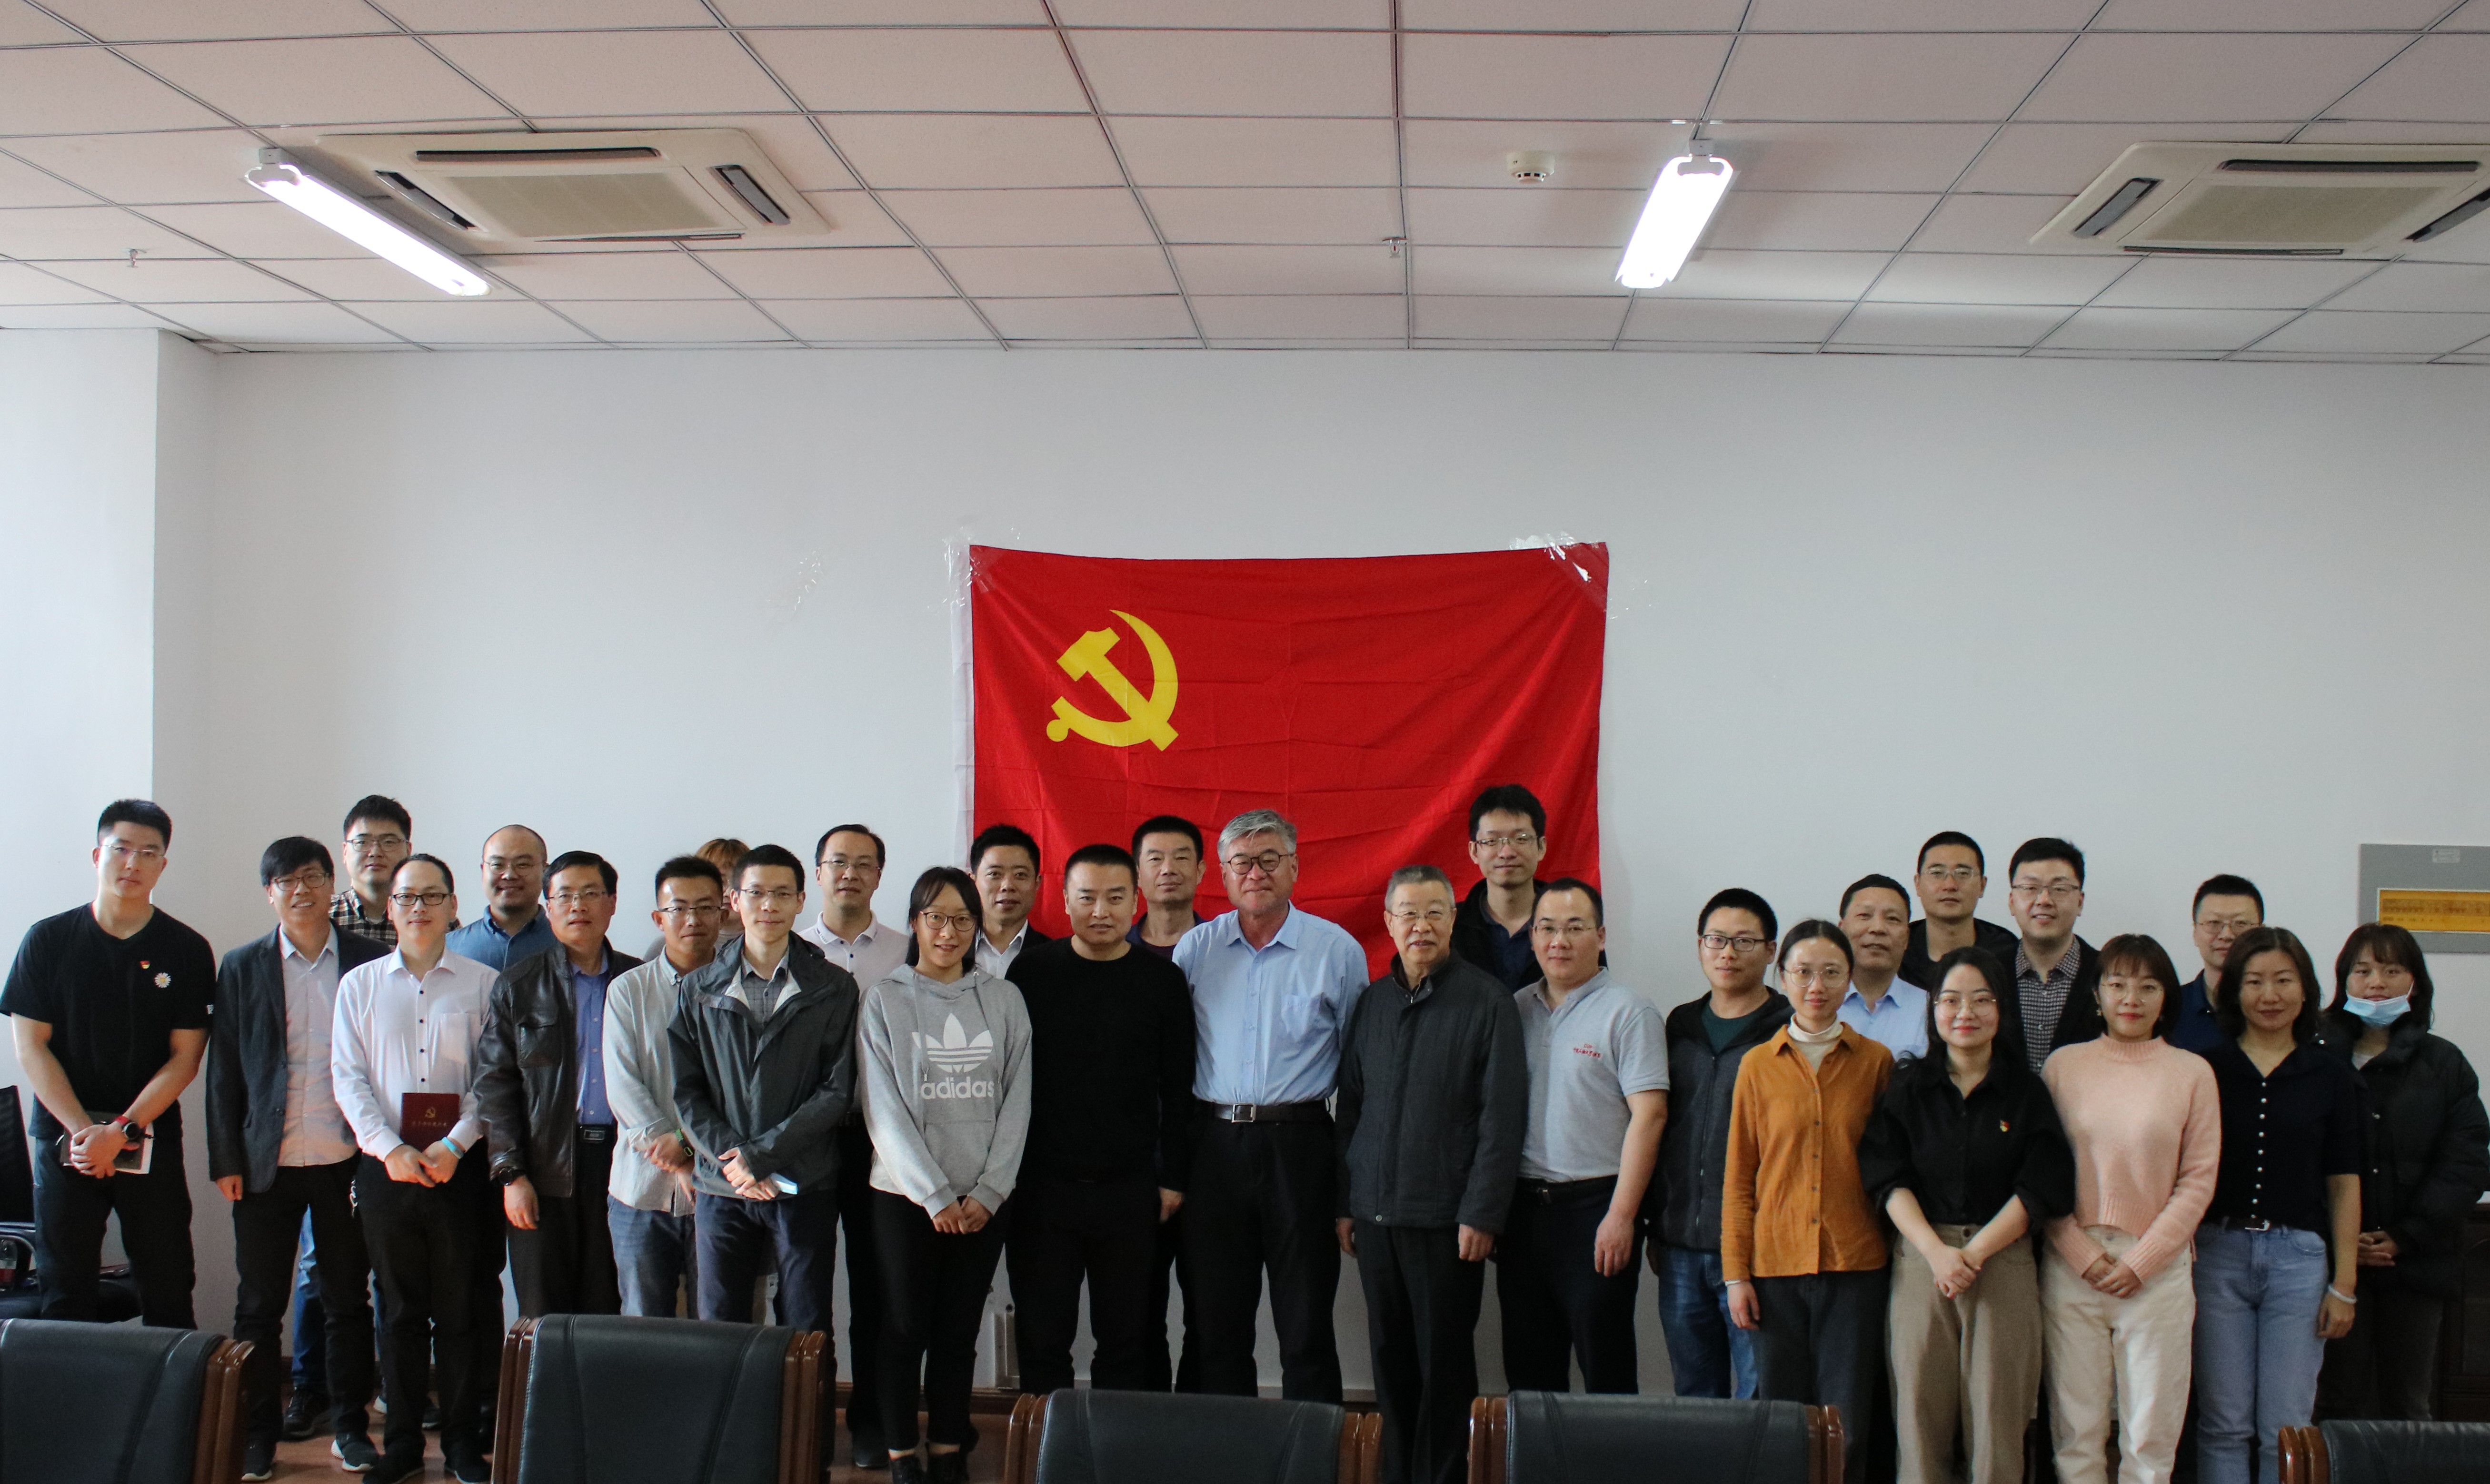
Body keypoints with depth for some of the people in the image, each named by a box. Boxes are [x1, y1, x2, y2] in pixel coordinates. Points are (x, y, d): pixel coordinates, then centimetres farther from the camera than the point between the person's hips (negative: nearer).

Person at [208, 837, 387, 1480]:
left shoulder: (369, 962, 3)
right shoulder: (242, 967, 5)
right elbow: (223, 1071, 4)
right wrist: (225, 1160, -1)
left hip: (346, 1160, 0)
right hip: (267, 1162, 0)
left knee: (348, 1300, 8)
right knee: (259, 1305, 6)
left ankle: (350, 1427, 18)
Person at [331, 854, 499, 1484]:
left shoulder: (483, 984, 3)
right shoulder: (359, 984, 9)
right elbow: (348, 1077, 4)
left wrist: (455, 1146, -11)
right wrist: (391, 1149, -8)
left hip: (459, 1167, -1)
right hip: (386, 1167, 1)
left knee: (459, 1311, 3)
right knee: (400, 1312, 7)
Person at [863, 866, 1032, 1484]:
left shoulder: (1003, 1000, 6)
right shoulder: (886, 999, 0)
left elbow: (1017, 1101, 4)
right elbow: (884, 1106, -5)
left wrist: (988, 1191, -5)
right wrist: (935, 1195, -10)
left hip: (984, 1199, 2)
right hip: (906, 1196, -2)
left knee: (960, 1329, 6)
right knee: (906, 1327, 3)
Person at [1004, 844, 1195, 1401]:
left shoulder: (1163, 980, 3)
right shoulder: (1032, 973, 1)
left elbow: (1177, 1089, 6)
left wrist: (1174, 1178, 2)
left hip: (1130, 1188, 0)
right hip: (1042, 1185, 0)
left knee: (1127, 1340, 7)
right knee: (1042, 1340, 6)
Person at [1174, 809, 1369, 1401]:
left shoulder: (1338, 950, 0)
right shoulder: (1196, 948, 6)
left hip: (1299, 1147, -2)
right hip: (1215, 1146, 2)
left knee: (1306, 1328, 3)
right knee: (1218, 1324, 10)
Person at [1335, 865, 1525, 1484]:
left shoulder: (1487, 999, -4)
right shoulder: (1373, 1002, 11)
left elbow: (1502, 1115, -8)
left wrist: (1481, 1214, -12)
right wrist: (1345, 1202, 9)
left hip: (1445, 1219, -4)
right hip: (1375, 1216, 5)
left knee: (1444, 1364, 3)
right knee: (1391, 1362, 10)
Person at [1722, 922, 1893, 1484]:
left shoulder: (1876, 1062, 5)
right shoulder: (1759, 1065, 6)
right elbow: (1738, 1176, 7)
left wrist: (1898, 1250, 1)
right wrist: (1735, 1271, 2)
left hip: (1854, 1266, 0)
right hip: (1776, 1265, 1)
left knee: (1846, 1430, 0)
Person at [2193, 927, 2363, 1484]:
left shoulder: (2332, 1075, 5)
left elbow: (2344, 1183, 6)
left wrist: (2345, 1284, 3)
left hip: (2299, 1254, 0)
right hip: (2218, 1250, 0)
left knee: (2288, 1431, 2)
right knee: (2224, 1425, 4)